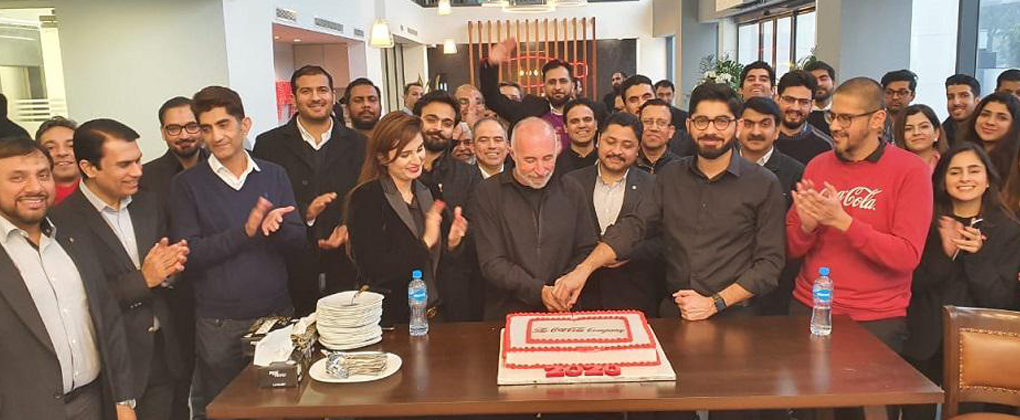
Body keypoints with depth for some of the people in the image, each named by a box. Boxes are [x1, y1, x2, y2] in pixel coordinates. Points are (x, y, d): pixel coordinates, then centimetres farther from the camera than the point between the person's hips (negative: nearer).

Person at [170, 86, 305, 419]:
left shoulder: (274, 175, 4)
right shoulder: (186, 184, -3)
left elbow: (298, 240, 0)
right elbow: (188, 255, -10)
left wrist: (275, 225, -22)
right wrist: (246, 231, -22)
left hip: (278, 314, 2)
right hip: (219, 325, -2)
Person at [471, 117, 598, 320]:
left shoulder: (572, 191, 8)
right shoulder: (488, 193, 0)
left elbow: (586, 251, 11)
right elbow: (491, 263, -5)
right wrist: (538, 291, -17)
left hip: (564, 313, 1)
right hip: (506, 314, -1)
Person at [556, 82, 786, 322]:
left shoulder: (764, 185, -1)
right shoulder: (670, 177, 9)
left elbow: (769, 262, -3)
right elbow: (633, 226, -2)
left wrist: (715, 303, -12)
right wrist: (584, 269, -17)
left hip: (732, 317, -2)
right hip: (672, 312, 3)